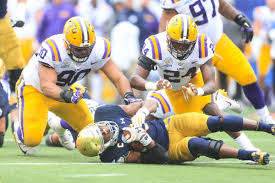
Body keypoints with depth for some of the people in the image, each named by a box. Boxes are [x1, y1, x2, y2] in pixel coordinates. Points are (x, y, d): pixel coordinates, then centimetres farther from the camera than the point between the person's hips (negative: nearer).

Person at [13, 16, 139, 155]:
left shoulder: (99, 49, -23)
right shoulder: (52, 50, -38)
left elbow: (118, 78, -16)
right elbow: (46, 85, -42)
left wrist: (129, 96, -36)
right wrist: (66, 95, -61)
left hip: (62, 90, 6)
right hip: (34, 89, -6)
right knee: (32, 139, -20)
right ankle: (20, 128, 17)